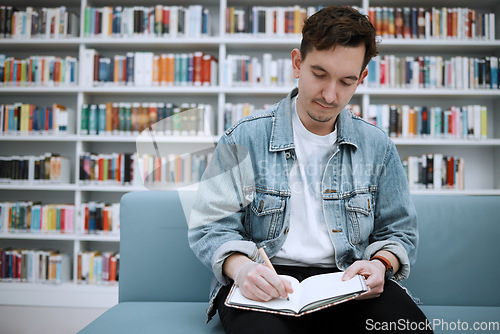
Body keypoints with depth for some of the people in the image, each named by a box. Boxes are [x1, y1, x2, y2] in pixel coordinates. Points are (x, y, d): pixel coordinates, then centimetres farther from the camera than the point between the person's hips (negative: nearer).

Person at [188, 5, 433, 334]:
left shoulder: (378, 147, 8)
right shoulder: (244, 139, -1)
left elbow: (399, 232, 15)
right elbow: (210, 227, -1)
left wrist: (380, 264, -8)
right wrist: (241, 267, -22)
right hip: (267, 282, -2)